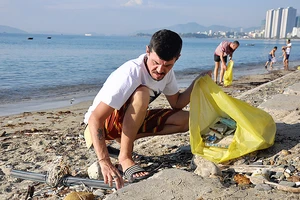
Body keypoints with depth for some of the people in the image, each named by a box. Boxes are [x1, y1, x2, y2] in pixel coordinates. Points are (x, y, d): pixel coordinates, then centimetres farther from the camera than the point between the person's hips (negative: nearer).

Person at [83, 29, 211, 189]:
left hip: (132, 121, 8)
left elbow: (177, 104, 5)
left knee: (186, 120, -4)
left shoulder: (166, 72, -9)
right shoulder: (130, 74, -32)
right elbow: (95, 119, -37)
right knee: (142, 93, -35)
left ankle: (126, 138, 0)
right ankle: (125, 157, -22)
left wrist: (197, 83, -11)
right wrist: (104, 162, -46)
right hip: (103, 123, -7)